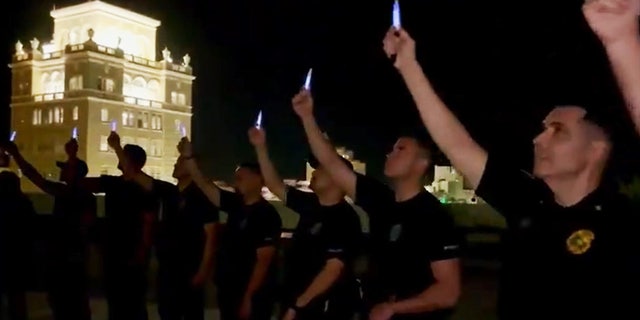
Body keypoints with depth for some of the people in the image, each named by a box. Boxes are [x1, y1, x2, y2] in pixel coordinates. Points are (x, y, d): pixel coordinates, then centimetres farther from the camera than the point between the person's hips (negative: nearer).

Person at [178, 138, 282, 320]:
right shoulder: (235, 205, 6)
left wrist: (248, 297, -21)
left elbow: (263, 261, -20)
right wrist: (188, 157, -3)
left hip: (252, 296, -8)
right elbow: (204, 185, 6)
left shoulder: (267, 215, -17)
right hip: (229, 292, 8)